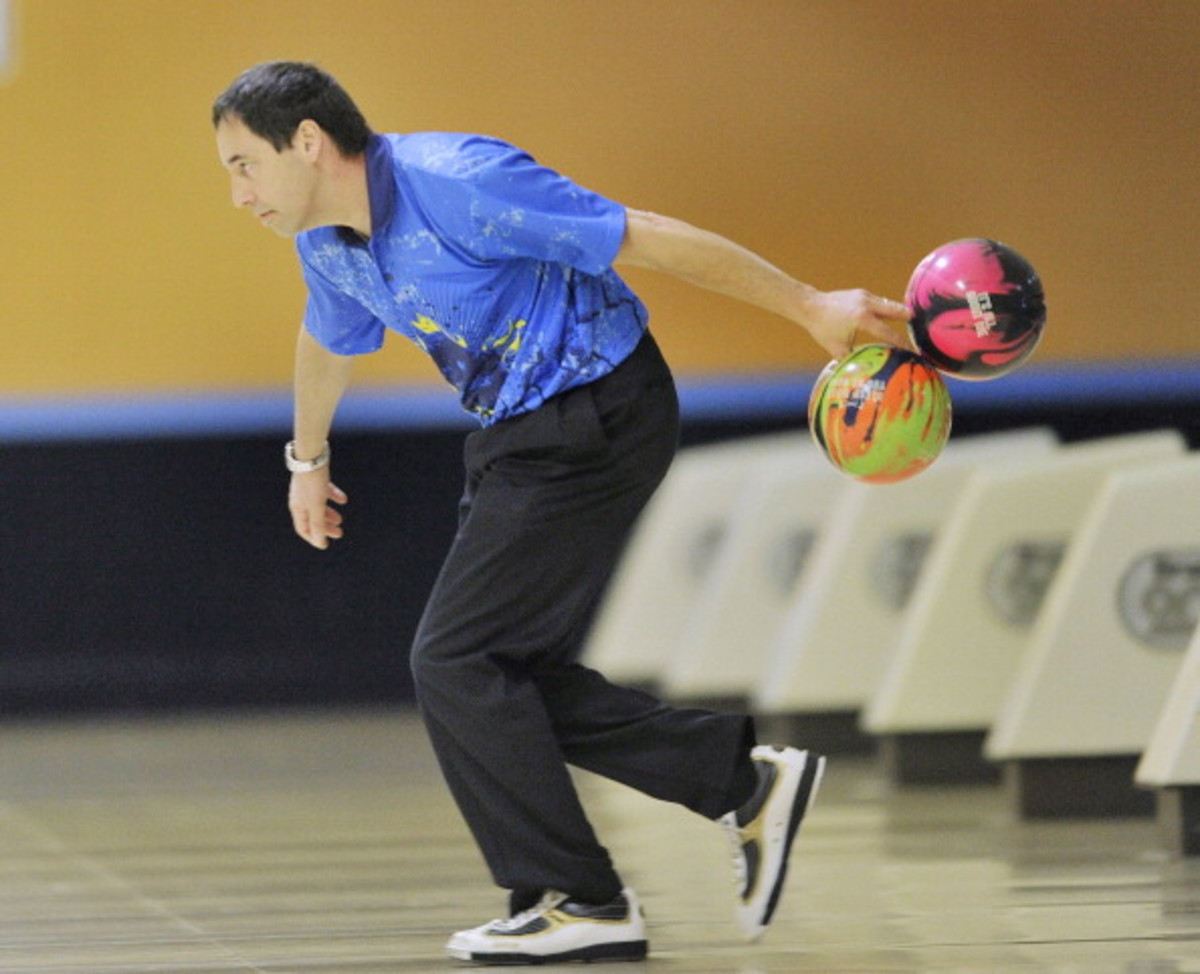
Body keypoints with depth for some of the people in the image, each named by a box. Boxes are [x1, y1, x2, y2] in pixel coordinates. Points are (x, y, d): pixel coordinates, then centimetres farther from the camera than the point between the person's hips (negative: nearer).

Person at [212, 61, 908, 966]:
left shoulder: (459, 183, -25)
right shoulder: (327, 243, 2)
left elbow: (650, 239, -23)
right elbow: (330, 343, 26)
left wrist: (810, 307, -22)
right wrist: (309, 458, 42)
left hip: (596, 424, -9)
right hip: (519, 437, 9)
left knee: (458, 660, -11)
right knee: (504, 669, 6)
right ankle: (744, 778, 12)